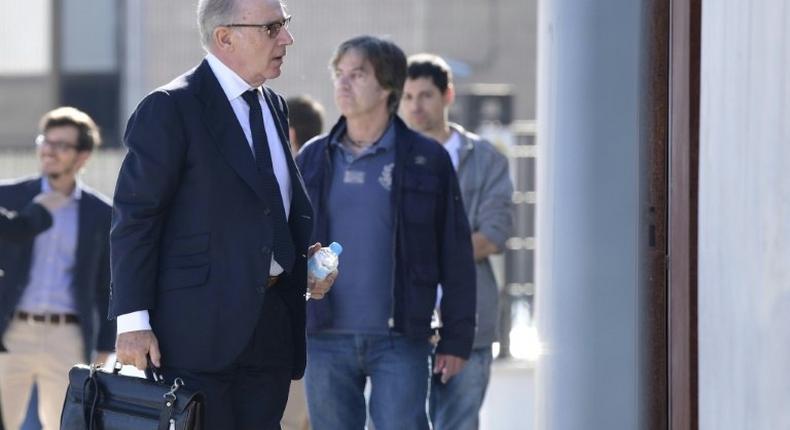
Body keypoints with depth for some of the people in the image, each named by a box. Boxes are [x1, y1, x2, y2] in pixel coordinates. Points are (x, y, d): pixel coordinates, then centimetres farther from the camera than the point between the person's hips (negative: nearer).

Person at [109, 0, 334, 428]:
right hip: (198, 325, -7)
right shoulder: (169, 109, -8)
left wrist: (308, 257, 6)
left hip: (270, 327, 7)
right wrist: (132, 320, -16)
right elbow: (134, 219, -11)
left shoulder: (273, 107, 16)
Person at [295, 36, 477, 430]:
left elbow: (455, 258, 3)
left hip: (400, 341, -3)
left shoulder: (427, 160, 1)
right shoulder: (312, 160, 9)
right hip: (326, 341, 3)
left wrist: (457, 338, 0)